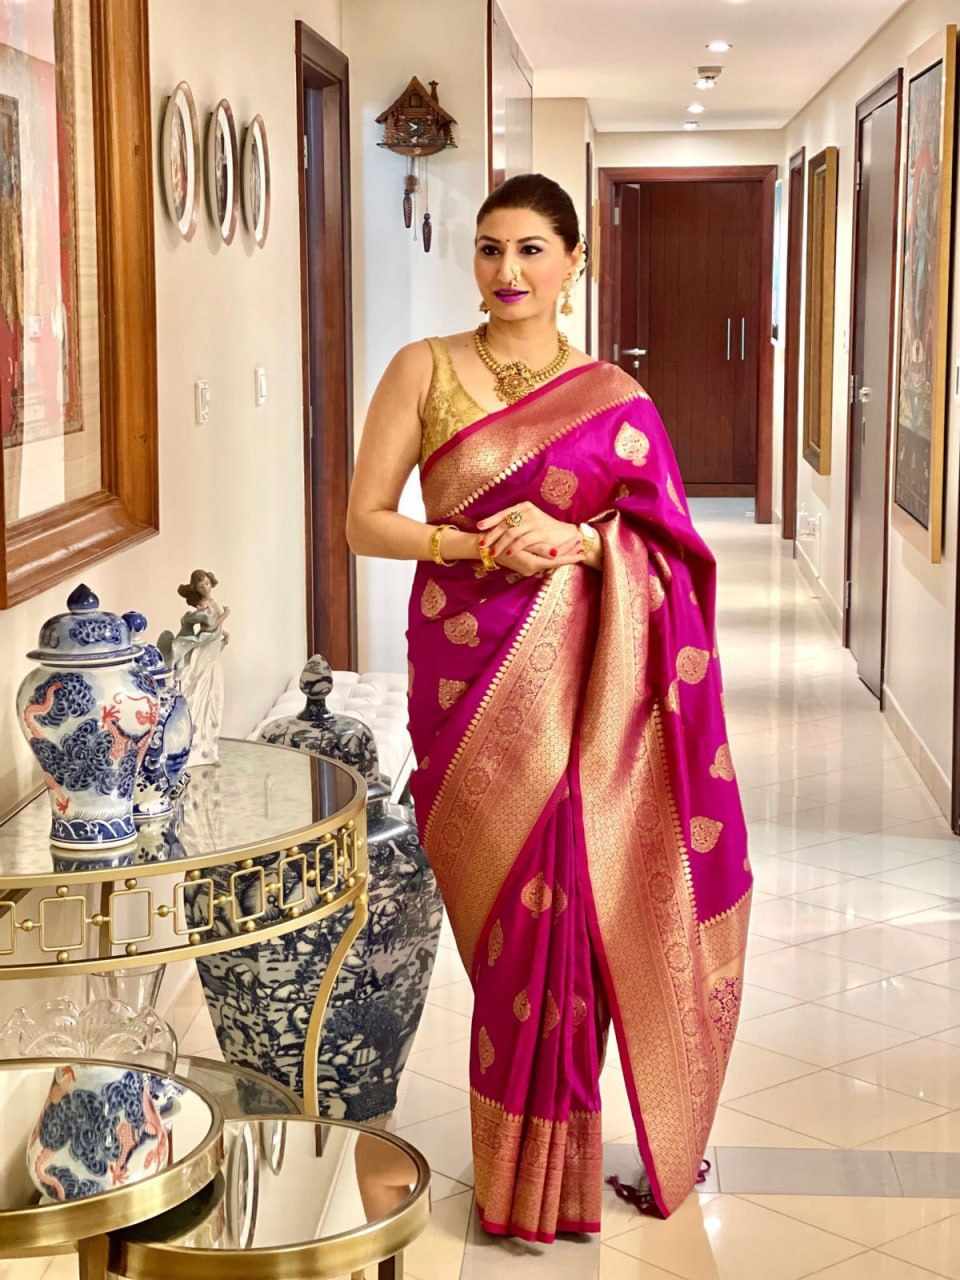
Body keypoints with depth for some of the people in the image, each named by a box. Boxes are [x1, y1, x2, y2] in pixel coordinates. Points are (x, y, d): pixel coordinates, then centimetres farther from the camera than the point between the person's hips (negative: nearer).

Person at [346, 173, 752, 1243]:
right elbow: (364, 520, 1)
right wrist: (476, 545, -13)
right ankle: (525, 1177, 18)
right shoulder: (424, 370, 4)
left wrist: (574, 540, -12)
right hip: (471, 670, -1)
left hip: (584, 677, 1)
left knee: (575, 905, 0)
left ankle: (552, 1169, 20)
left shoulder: (613, 397, 7)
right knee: (515, 910, 1)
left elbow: (664, 544, 7)